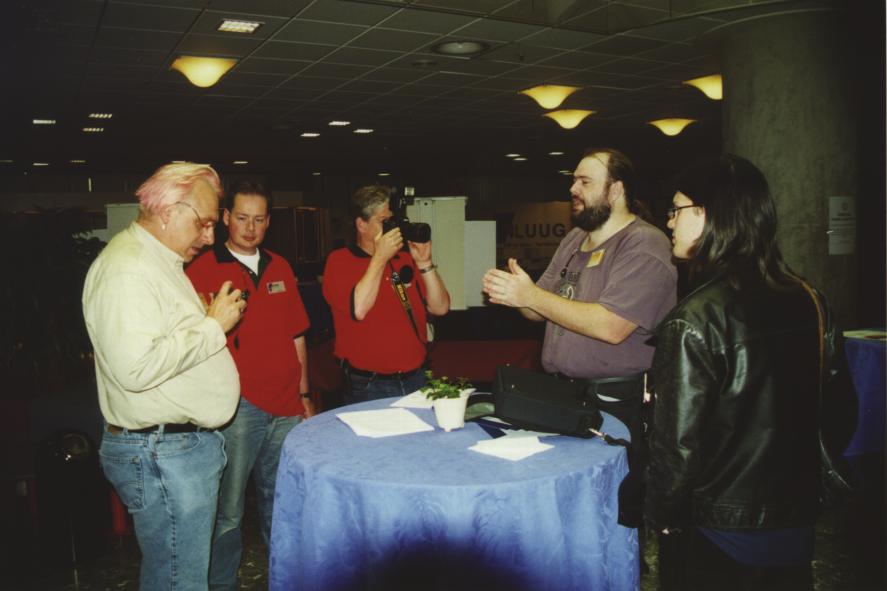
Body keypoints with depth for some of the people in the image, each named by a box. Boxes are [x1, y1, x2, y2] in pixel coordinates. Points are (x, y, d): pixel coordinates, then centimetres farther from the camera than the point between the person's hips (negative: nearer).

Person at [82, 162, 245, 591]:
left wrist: (209, 320, 10)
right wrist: (213, 325, -21)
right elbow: (135, 366, -30)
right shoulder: (126, 269, -19)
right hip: (161, 454, -10)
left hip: (188, 443, 10)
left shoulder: (160, 261, 16)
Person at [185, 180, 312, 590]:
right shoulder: (202, 269, -3)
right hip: (236, 406, -4)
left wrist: (304, 394, 15)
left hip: (286, 405, 5)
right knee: (229, 508, 1)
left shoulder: (280, 268, 12)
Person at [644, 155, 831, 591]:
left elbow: (678, 438, -22)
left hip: (716, 537, -6)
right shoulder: (807, 301, -2)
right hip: (796, 522, 6)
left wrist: (663, 514, -6)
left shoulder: (695, 320, -23)